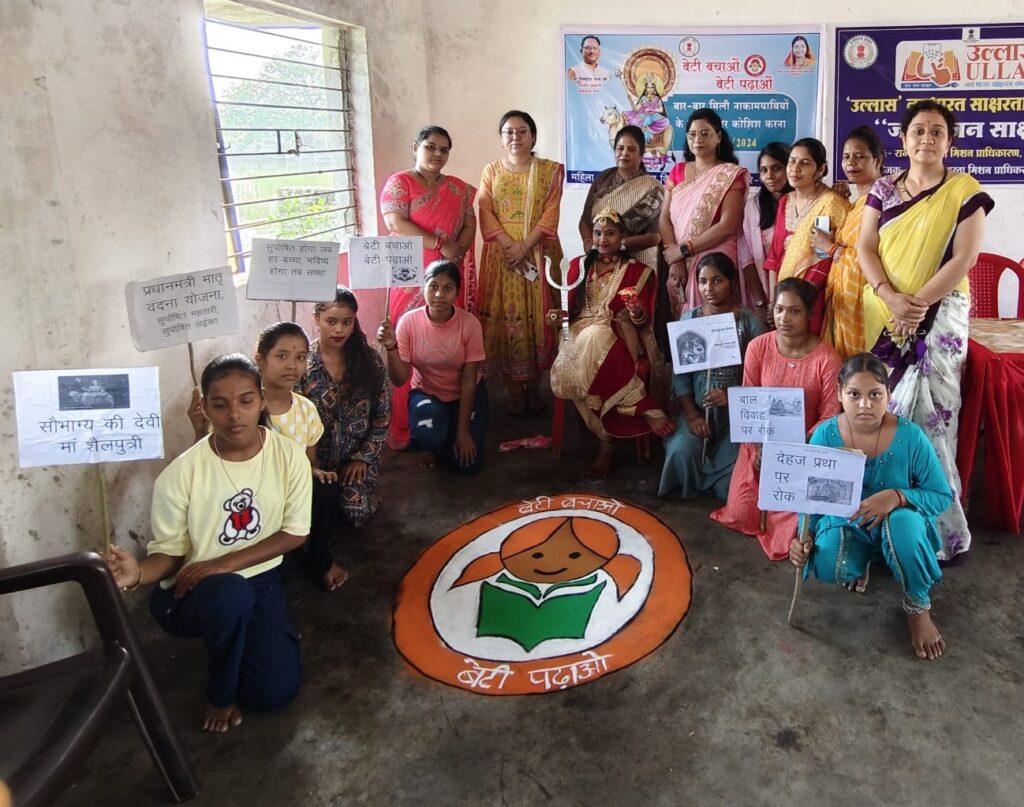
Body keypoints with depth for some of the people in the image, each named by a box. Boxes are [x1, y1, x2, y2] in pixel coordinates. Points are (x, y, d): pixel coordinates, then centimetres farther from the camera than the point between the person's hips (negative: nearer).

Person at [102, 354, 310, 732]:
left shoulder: (288, 454, -14)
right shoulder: (180, 474, -20)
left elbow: (295, 533, -9)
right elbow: (169, 552, -10)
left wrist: (223, 564, -20)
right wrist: (140, 573, -35)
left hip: (260, 581, 3)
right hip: (189, 592, -2)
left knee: (276, 691, -10)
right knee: (231, 594, -38)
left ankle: (245, 636, 25)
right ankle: (221, 693, -7)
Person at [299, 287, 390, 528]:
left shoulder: (370, 359, -4)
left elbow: (382, 416, -1)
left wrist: (363, 457, -7)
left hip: (358, 454, 1)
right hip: (315, 455, -1)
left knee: (356, 512, -18)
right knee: (314, 516, -21)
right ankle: (327, 498, 14)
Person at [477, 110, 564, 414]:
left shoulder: (551, 170, 6)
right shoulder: (491, 171, 11)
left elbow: (550, 215, -4)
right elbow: (486, 214, 1)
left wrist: (524, 247, -15)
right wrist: (509, 245, -14)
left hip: (538, 254, -1)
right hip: (501, 255, 1)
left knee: (537, 318, 0)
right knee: (504, 318, -2)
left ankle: (534, 388, 12)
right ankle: (515, 391, 7)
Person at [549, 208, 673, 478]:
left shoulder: (638, 271, 7)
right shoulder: (578, 265, 15)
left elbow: (645, 322, 3)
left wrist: (638, 315, -20)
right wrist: (559, 315, -5)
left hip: (618, 337, -2)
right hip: (580, 334, 3)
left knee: (596, 337, -40)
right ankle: (646, 409, -28)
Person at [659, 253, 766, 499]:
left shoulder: (750, 322, -6)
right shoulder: (689, 319, 0)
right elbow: (680, 373, -3)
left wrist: (732, 397, -24)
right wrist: (691, 414, -12)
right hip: (697, 407, 2)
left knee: (730, 488, -15)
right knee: (681, 450, -27)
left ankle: (717, 485, 23)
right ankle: (693, 489, 8)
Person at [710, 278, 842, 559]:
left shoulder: (826, 358, -15)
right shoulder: (757, 347, -8)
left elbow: (829, 417, -11)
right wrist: (759, 446, -13)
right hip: (761, 443, 2)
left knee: (799, 516, -18)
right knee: (740, 512, -7)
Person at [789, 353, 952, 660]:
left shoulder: (910, 436, -20)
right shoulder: (825, 434, -16)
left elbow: (943, 496, -13)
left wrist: (897, 496, -33)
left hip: (898, 525, -1)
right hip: (845, 524, 1)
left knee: (904, 520, -38)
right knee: (827, 568, -31)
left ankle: (918, 607, -9)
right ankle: (860, 559, 12)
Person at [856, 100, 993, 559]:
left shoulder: (964, 192, 2)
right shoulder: (883, 189, 11)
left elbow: (964, 258, -7)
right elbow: (865, 248, 2)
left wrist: (917, 303, -17)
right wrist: (891, 298, -13)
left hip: (938, 317, -3)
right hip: (883, 318, 3)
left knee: (930, 417, -8)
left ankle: (941, 528, -1)